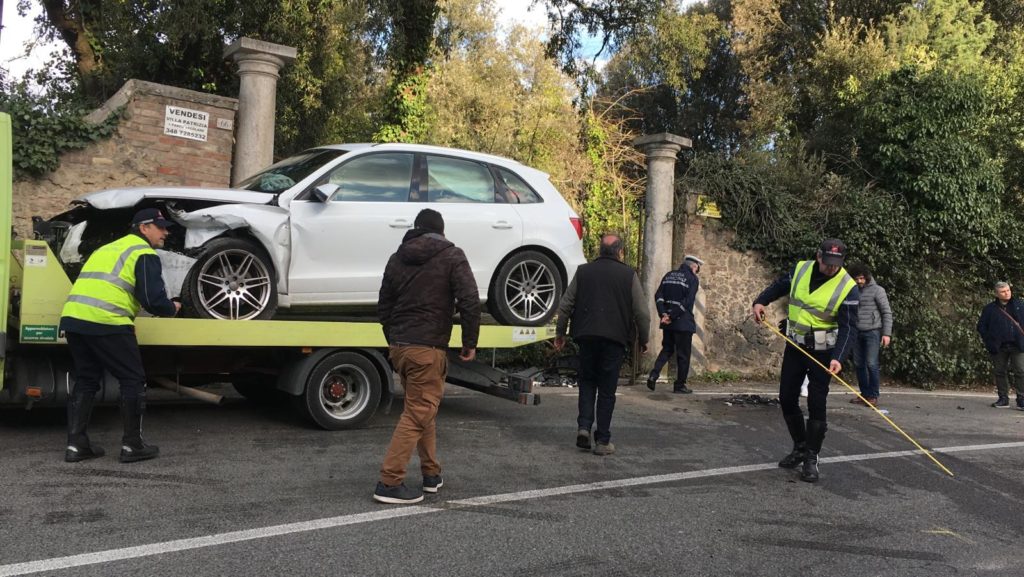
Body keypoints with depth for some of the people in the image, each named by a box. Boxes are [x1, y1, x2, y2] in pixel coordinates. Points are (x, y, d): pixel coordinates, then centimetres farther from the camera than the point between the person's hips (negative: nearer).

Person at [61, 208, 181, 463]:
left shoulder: (107, 248, 28)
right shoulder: (144, 254, 1)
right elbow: (153, 299, -9)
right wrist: (172, 308, 11)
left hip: (73, 317, 8)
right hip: (105, 322, -8)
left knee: (86, 380, 18)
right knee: (133, 380, 3)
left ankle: (76, 444, 16)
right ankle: (132, 445, 6)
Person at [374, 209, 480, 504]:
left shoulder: (397, 258, 14)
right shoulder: (451, 256, -2)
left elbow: (383, 305, 17)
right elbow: (470, 301, -12)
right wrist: (470, 342, -4)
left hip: (398, 346, 7)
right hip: (428, 348, -6)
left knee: (422, 408, 19)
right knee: (418, 412, -2)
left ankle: (431, 473, 25)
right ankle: (389, 482, -5)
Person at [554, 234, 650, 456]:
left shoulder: (583, 271, 7)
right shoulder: (629, 275, 1)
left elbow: (565, 306, 7)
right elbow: (642, 312, 0)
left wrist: (560, 333, 16)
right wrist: (643, 339, 11)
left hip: (586, 336, 2)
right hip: (615, 338, -2)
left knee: (587, 382, 17)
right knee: (607, 390, 5)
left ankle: (584, 426, 0)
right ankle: (603, 440, 6)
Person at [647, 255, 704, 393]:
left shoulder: (669, 275, 11)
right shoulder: (693, 279, -6)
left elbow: (658, 296, 3)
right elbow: (687, 301, -16)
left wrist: (663, 314, -4)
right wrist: (672, 317, -14)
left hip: (668, 321, 5)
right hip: (683, 322, -5)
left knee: (667, 349, 17)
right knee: (683, 354, 5)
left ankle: (654, 374, -2)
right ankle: (680, 385, 11)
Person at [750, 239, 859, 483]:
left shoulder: (848, 288, -16)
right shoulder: (800, 270, -3)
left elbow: (848, 328, -20)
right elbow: (779, 286, 16)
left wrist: (838, 357, -33)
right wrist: (760, 301, -1)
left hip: (822, 352, -5)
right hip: (795, 346, 5)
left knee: (816, 405, -5)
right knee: (787, 399, 9)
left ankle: (811, 458, 9)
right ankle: (800, 447, 29)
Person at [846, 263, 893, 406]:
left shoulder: (877, 290, -4)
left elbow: (887, 312, -5)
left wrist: (887, 333, -11)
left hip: (872, 331, -5)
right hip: (857, 332, 5)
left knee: (871, 364, -9)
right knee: (859, 364, 6)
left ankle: (873, 396, 0)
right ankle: (864, 394, 15)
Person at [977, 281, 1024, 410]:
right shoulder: (990, 309, 5)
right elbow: (981, 327, 8)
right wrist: (989, 341, -1)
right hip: (999, 347, 1)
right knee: (999, 372, 6)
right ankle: (1003, 399, 16)